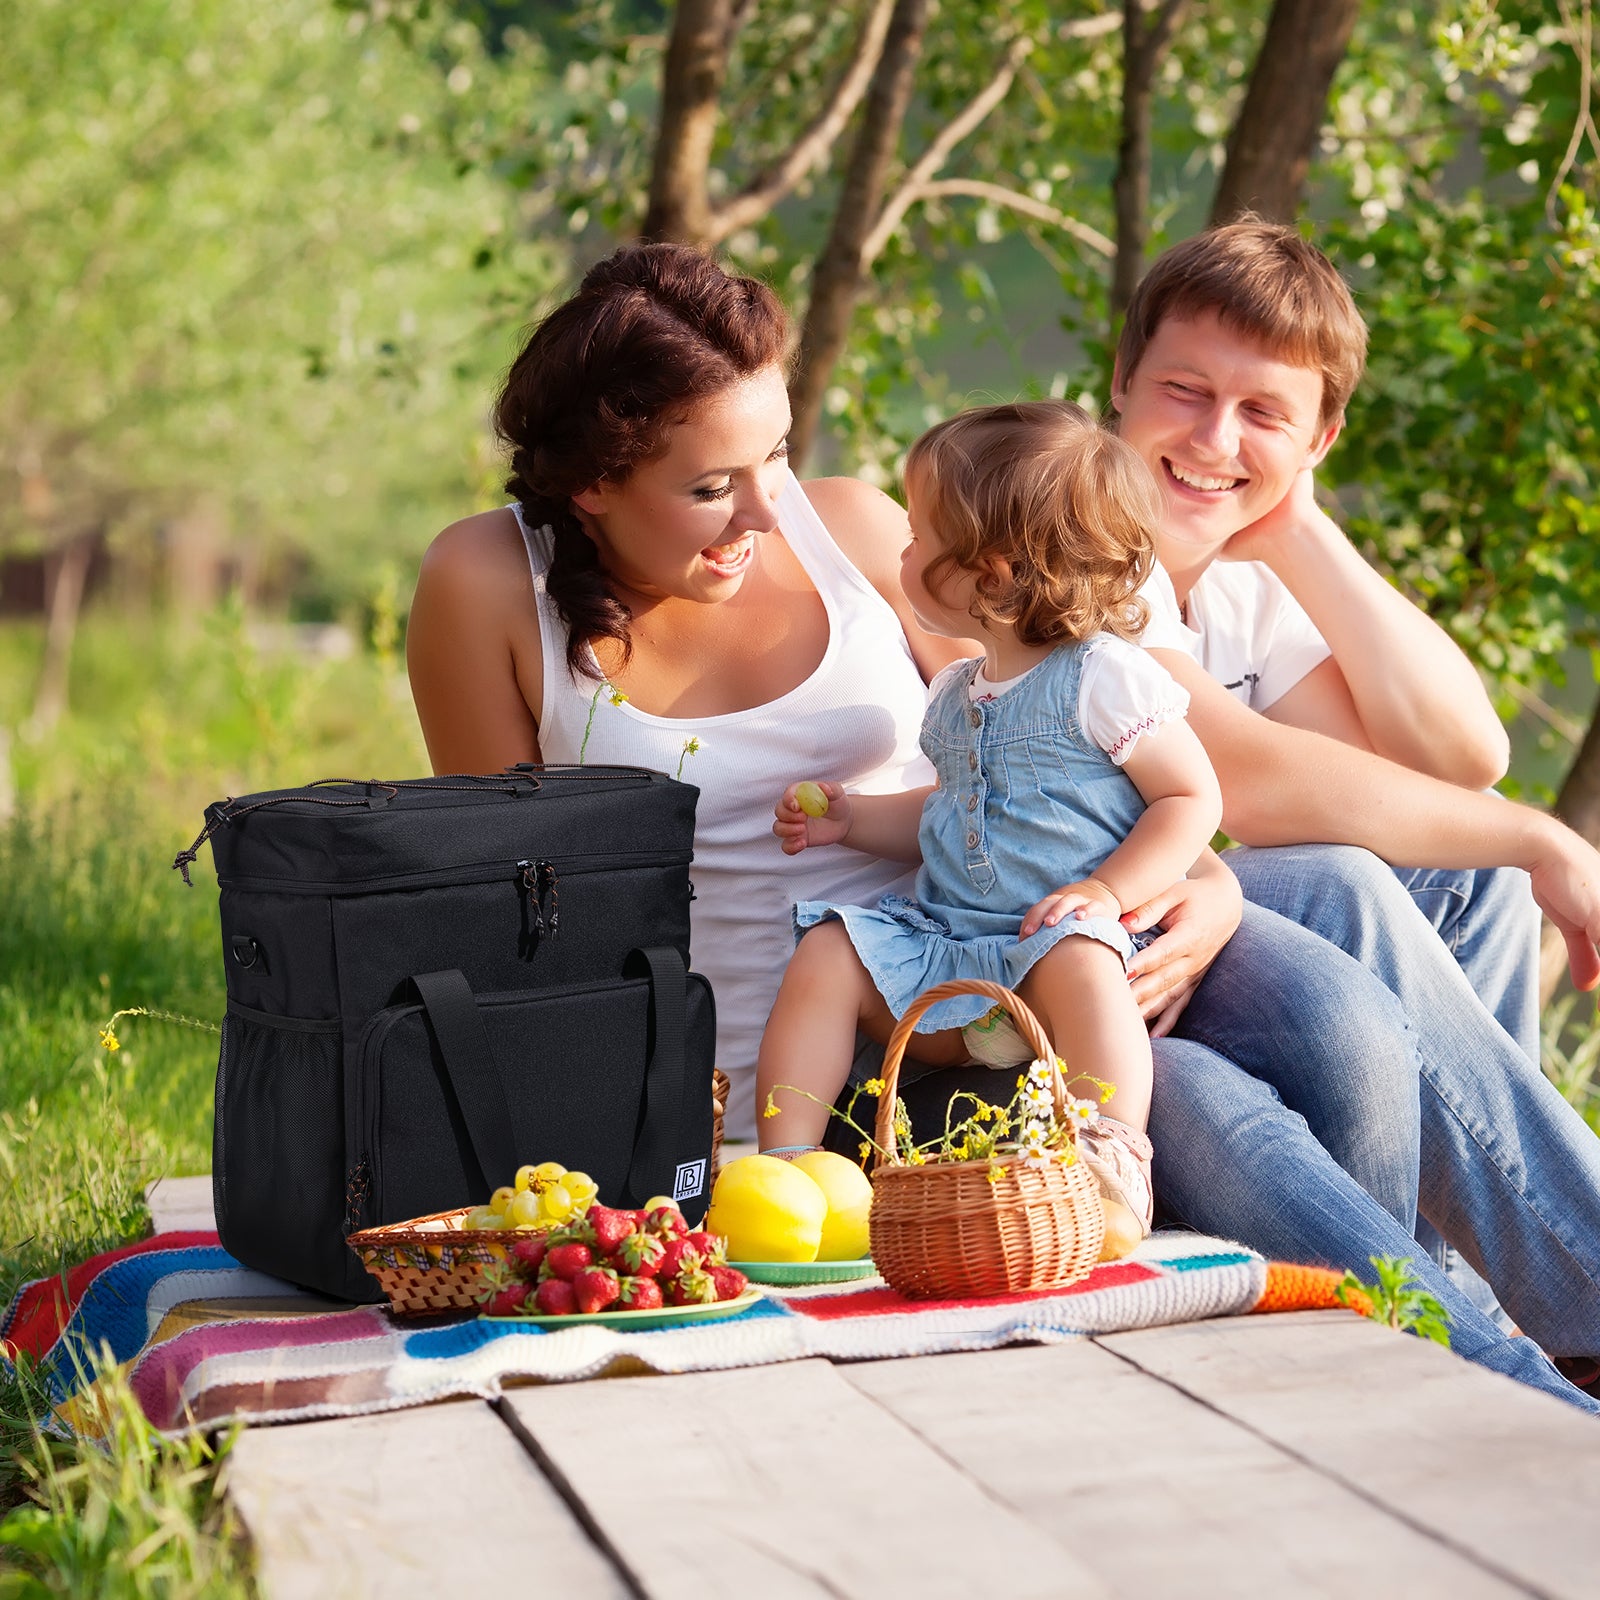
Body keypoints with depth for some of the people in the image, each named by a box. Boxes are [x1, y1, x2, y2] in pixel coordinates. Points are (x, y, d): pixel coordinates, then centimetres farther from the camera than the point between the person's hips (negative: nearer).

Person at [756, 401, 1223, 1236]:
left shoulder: (1105, 677, -7)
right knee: (827, 952, -13)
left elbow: (1193, 798, -7)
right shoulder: (955, 694, 17)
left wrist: (1107, 890, -19)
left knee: (1073, 959, -39)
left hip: (1058, 933, -7)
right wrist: (852, 820, 18)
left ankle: (1115, 1168, -37)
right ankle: (784, 1160, -11)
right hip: (946, 935, 7)